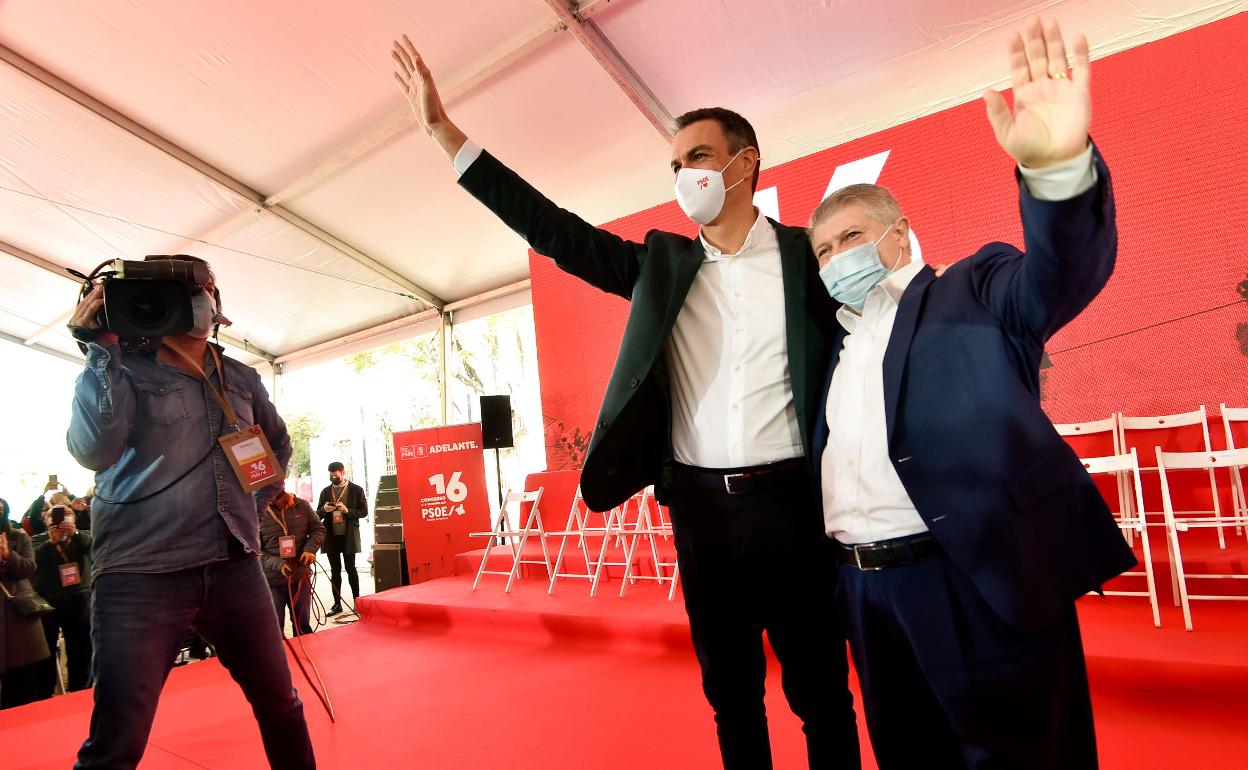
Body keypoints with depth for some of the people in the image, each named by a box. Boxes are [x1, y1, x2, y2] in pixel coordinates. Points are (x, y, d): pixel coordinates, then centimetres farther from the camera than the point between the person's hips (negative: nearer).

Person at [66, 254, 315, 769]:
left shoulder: (241, 379, 11)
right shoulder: (125, 370, -1)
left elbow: (279, 444, 27)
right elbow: (93, 452, -19)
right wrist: (101, 350, -18)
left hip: (235, 568, 4)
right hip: (142, 575, -4)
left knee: (281, 706, 13)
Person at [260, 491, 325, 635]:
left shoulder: (301, 506, -2)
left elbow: (318, 529, 7)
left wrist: (311, 549, -11)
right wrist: (277, 564, -21)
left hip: (301, 577, 2)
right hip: (272, 581, -2)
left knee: (303, 626, 17)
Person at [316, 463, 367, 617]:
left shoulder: (356, 490, -2)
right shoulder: (325, 491, 9)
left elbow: (364, 512, -4)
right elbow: (318, 514, 11)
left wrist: (347, 511, -20)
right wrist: (324, 510, -11)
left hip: (348, 536, -3)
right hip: (331, 536, 4)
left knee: (350, 568, 1)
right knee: (335, 570, 9)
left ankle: (356, 601, 11)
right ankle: (337, 603, 15)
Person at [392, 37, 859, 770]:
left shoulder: (808, 255, 1)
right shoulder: (663, 260, 7)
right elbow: (552, 227, 3)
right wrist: (443, 129, 0)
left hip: (786, 499, -2)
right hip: (699, 503, 3)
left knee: (818, 687, 8)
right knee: (729, 687, 16)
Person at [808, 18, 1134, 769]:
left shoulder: (974, 296, 1)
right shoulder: (840, 341, 17)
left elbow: (1065, 271, -19)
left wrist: (1060, 166, -37)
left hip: (977, 584, -5)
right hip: (865, 587, 6)